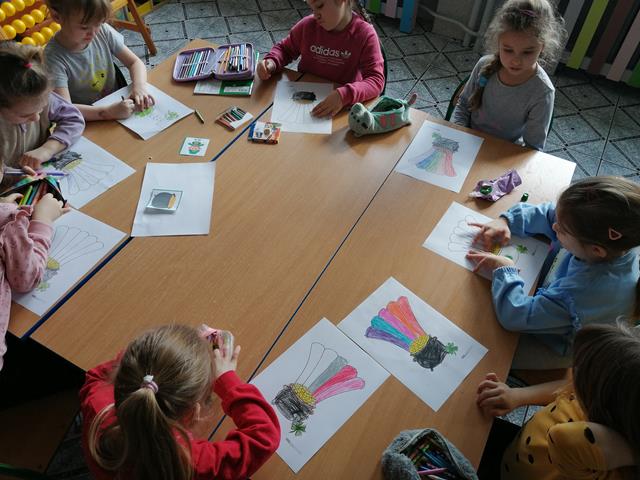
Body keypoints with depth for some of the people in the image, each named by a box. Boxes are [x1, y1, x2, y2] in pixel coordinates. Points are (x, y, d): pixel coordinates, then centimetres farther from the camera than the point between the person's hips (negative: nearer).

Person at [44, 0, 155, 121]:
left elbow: (135, 62, 0)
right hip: (89, 122, -4)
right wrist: (109, 112, -39)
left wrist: (139, 86, -21)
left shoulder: (103, 31, -8)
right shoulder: (54, 57, -20)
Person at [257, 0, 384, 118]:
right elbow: (284, 49, 14)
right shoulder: (308, 25, -3)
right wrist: (271, 62, -10)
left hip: (342, 109, -3)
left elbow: (376, 80, -19)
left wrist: (344, 95, -38)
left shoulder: (365, 35, -12)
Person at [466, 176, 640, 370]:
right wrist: (505, 221, -22)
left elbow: (516, 316, -38)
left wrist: (504, 269, -29)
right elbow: (547, 214, -9)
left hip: (553, 346, -6)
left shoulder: (591, 290, -46)